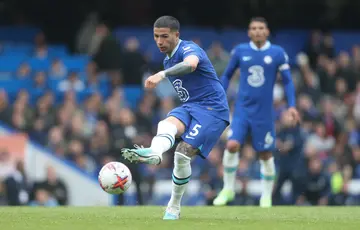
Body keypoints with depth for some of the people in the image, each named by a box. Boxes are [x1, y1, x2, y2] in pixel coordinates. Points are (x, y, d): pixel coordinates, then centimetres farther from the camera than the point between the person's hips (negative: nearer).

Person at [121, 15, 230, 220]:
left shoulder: (189, 49, -13)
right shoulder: (168, 60, 16)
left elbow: (191, 65, -41)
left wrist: (161, 75, -54)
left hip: (212, 109, -7)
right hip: (190, 107, 7)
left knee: (183, 152, -23)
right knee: (167, 124, -29)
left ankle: (174, 208, -15)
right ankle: (154, 153, -61)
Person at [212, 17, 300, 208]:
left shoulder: (277, 53, -2)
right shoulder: (240, 51, 2)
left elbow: (288, 81, 3)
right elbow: (227, 75, 12)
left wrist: (291, 106, -7)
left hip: (264, 112, 0)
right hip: (242, 109, 1)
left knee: (266, 155, 4)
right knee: (232, 145, -17)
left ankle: (266, 197, 20)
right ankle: (228, 189, 0)